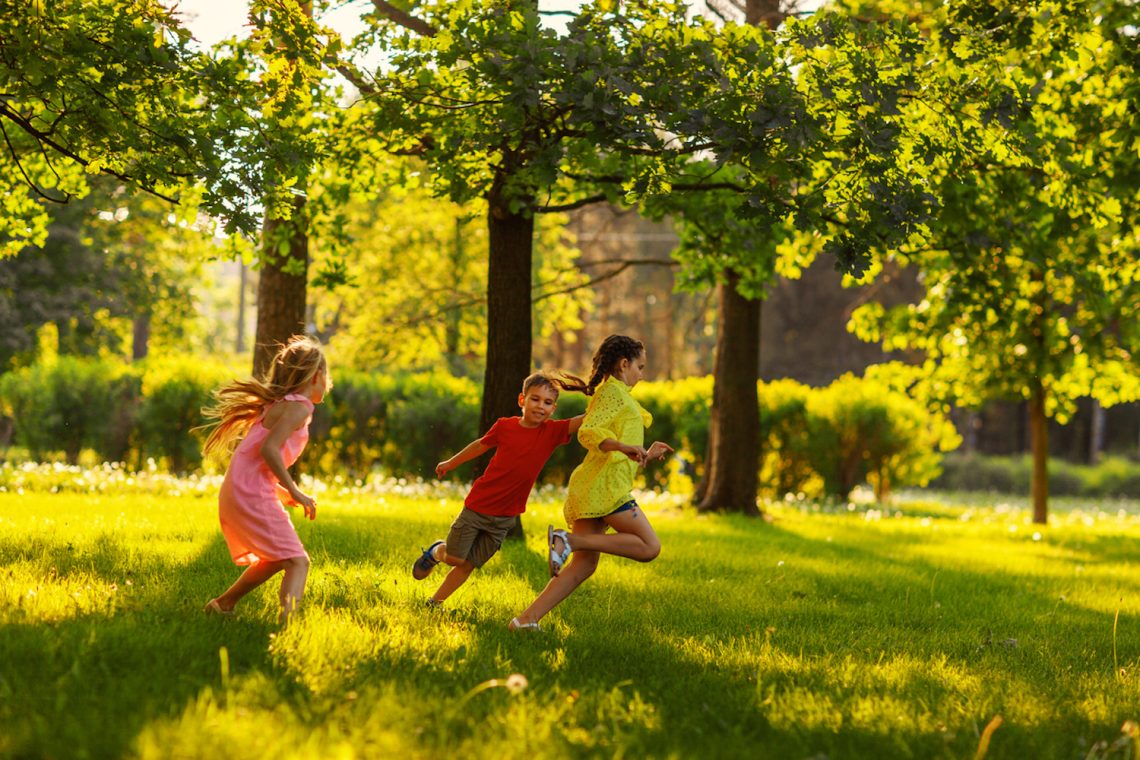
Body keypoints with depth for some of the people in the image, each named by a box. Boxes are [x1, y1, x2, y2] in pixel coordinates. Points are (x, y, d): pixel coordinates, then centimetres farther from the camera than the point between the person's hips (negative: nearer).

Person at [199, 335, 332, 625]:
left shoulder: (279, 404, 21)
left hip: (237, 492, 10)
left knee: (275, 560, 26)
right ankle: (287, 619, -36)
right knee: (297, 562, -15)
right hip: (254, 493, -10)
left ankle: (222, 604, 37)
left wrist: (284, 492, 18)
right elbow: (269, 449, -21)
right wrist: (295, 492, -16)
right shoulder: (299, 406, -9)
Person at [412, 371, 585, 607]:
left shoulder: (552, 432, -8)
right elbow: (481, 445, 10)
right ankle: (435, 552, 36)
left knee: (468, 565, 7)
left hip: (504, 517, 1)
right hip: (478, 505, -1)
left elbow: (585, 420, -20)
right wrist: (451, 463, 24)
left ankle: (435, 603, 24)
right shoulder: (504, 426, -8)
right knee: (455, 558, 2)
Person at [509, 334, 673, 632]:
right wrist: (624, 447, -33)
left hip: (588, 487, 10)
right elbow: (588, 432, -18)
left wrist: (647, 456, 33)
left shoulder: (609, 394, 28)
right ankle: (568, 539, -19)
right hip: (605, 485, -10)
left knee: (584, 565, 3)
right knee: (649, 547, -12)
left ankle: (525, 619, -6)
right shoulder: (614, 391, -2)